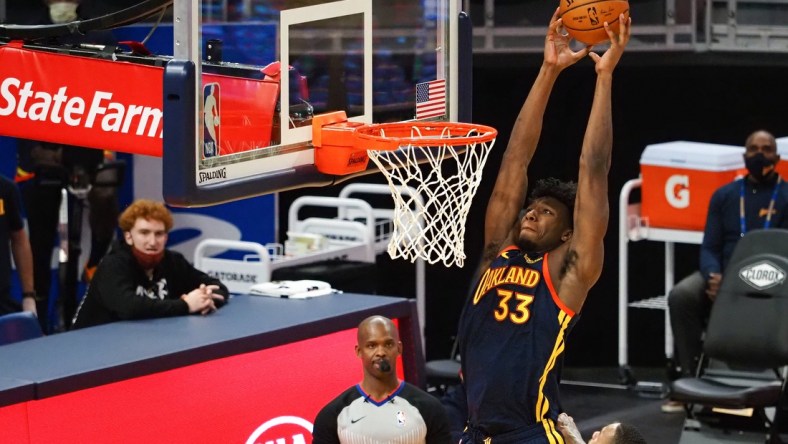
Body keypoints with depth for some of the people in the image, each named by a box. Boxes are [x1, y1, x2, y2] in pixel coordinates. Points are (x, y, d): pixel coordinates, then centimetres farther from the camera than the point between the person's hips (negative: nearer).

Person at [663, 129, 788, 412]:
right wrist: (713, 276, -16)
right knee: (681, 296, -26)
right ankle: (690, 377, -22)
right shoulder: (725, 195, 13)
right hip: (723, 273, 3)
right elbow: (709, 247, 8)